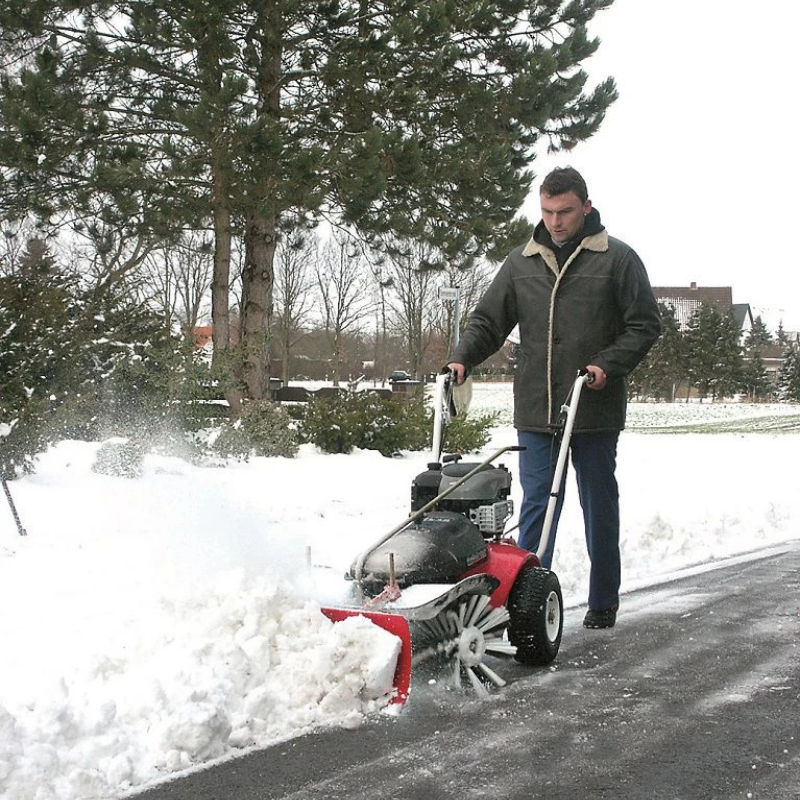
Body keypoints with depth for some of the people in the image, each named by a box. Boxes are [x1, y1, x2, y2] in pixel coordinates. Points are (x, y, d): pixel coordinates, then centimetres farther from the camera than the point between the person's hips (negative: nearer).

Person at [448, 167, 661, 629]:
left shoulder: (617, 259, 0)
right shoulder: (522, 262, 10)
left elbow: (645, 325, -1)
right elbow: (488, 321, 13)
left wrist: (607, 366, -15)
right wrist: (462, 360, -4)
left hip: (595, 412, -2)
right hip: (537, 412, 2)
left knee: (600, 507, 10)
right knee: (537, 505, -1)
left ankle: (604, 603, 22)